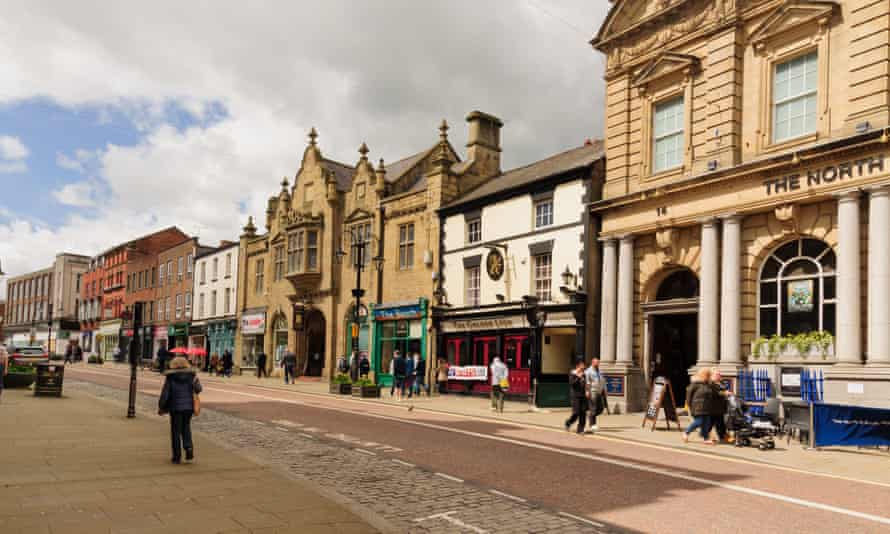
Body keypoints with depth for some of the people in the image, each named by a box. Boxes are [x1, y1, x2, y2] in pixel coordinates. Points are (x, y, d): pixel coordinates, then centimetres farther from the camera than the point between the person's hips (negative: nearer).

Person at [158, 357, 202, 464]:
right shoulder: (191, 376, -3)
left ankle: (177, 456, 10)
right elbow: (198, 389, 1)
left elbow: (165, 394, -6)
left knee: (176, 431, 7)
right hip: (189, 407, 2)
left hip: (175, 408, -2)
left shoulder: (170, 378, -8)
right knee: (186, 428, 20)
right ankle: (189, 447, -2)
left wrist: (161, 407, 5)